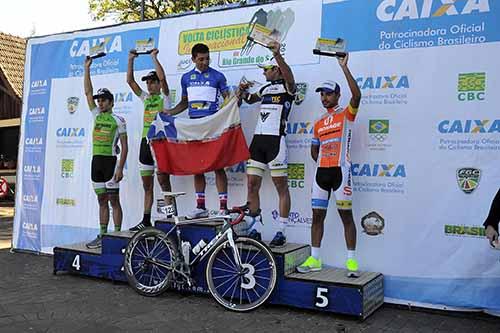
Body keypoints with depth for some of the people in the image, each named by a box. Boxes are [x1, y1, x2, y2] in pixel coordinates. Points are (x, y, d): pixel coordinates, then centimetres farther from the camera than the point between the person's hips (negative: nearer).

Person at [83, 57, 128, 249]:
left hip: (110, 161, -6)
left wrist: (120, 168, -16)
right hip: (96, 161, 6)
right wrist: (87, 68, 9)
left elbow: (124, 147, -7)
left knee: (114, 200, -4)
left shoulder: (118, 120, -2)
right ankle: (102, 235, 14)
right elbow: (88, 92, 13)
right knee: (102, 201, 9)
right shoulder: (96, 115, 14)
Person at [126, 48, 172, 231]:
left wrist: (154, 57, -10)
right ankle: (146, 220, 15)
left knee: (164, 183, -7)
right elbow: (130, 81, 13)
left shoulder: (164, 97, 1)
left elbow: (162, 77, -15)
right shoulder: (145, 98, 17)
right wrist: (131, 60, 8)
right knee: (147, 186, 9)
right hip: (146, 142, 7)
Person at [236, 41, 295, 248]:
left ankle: (281, 233, 1)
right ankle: (255, 229, 15)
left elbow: (289, 77, -22)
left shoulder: (287, 87, 1)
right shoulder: (265, 89, 23)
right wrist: (242, 91, 16)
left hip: (276, 139, -8)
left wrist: (277, 54, -35)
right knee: (252, 185, 6)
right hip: (258, 138, 8)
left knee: (281, 187, -4)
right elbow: (249, 99, 39)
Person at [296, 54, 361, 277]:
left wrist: (344, 67, -18)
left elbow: (357, 95, -19)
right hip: (321, 172, 6)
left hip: (340, 171, -6)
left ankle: (351, 260, 7)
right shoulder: (319, 123, 17)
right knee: (317, 215, 7)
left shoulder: (347, 114, 1)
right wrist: (323, 163, 8)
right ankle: (314, 259, 15)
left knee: (346, 215, -1)